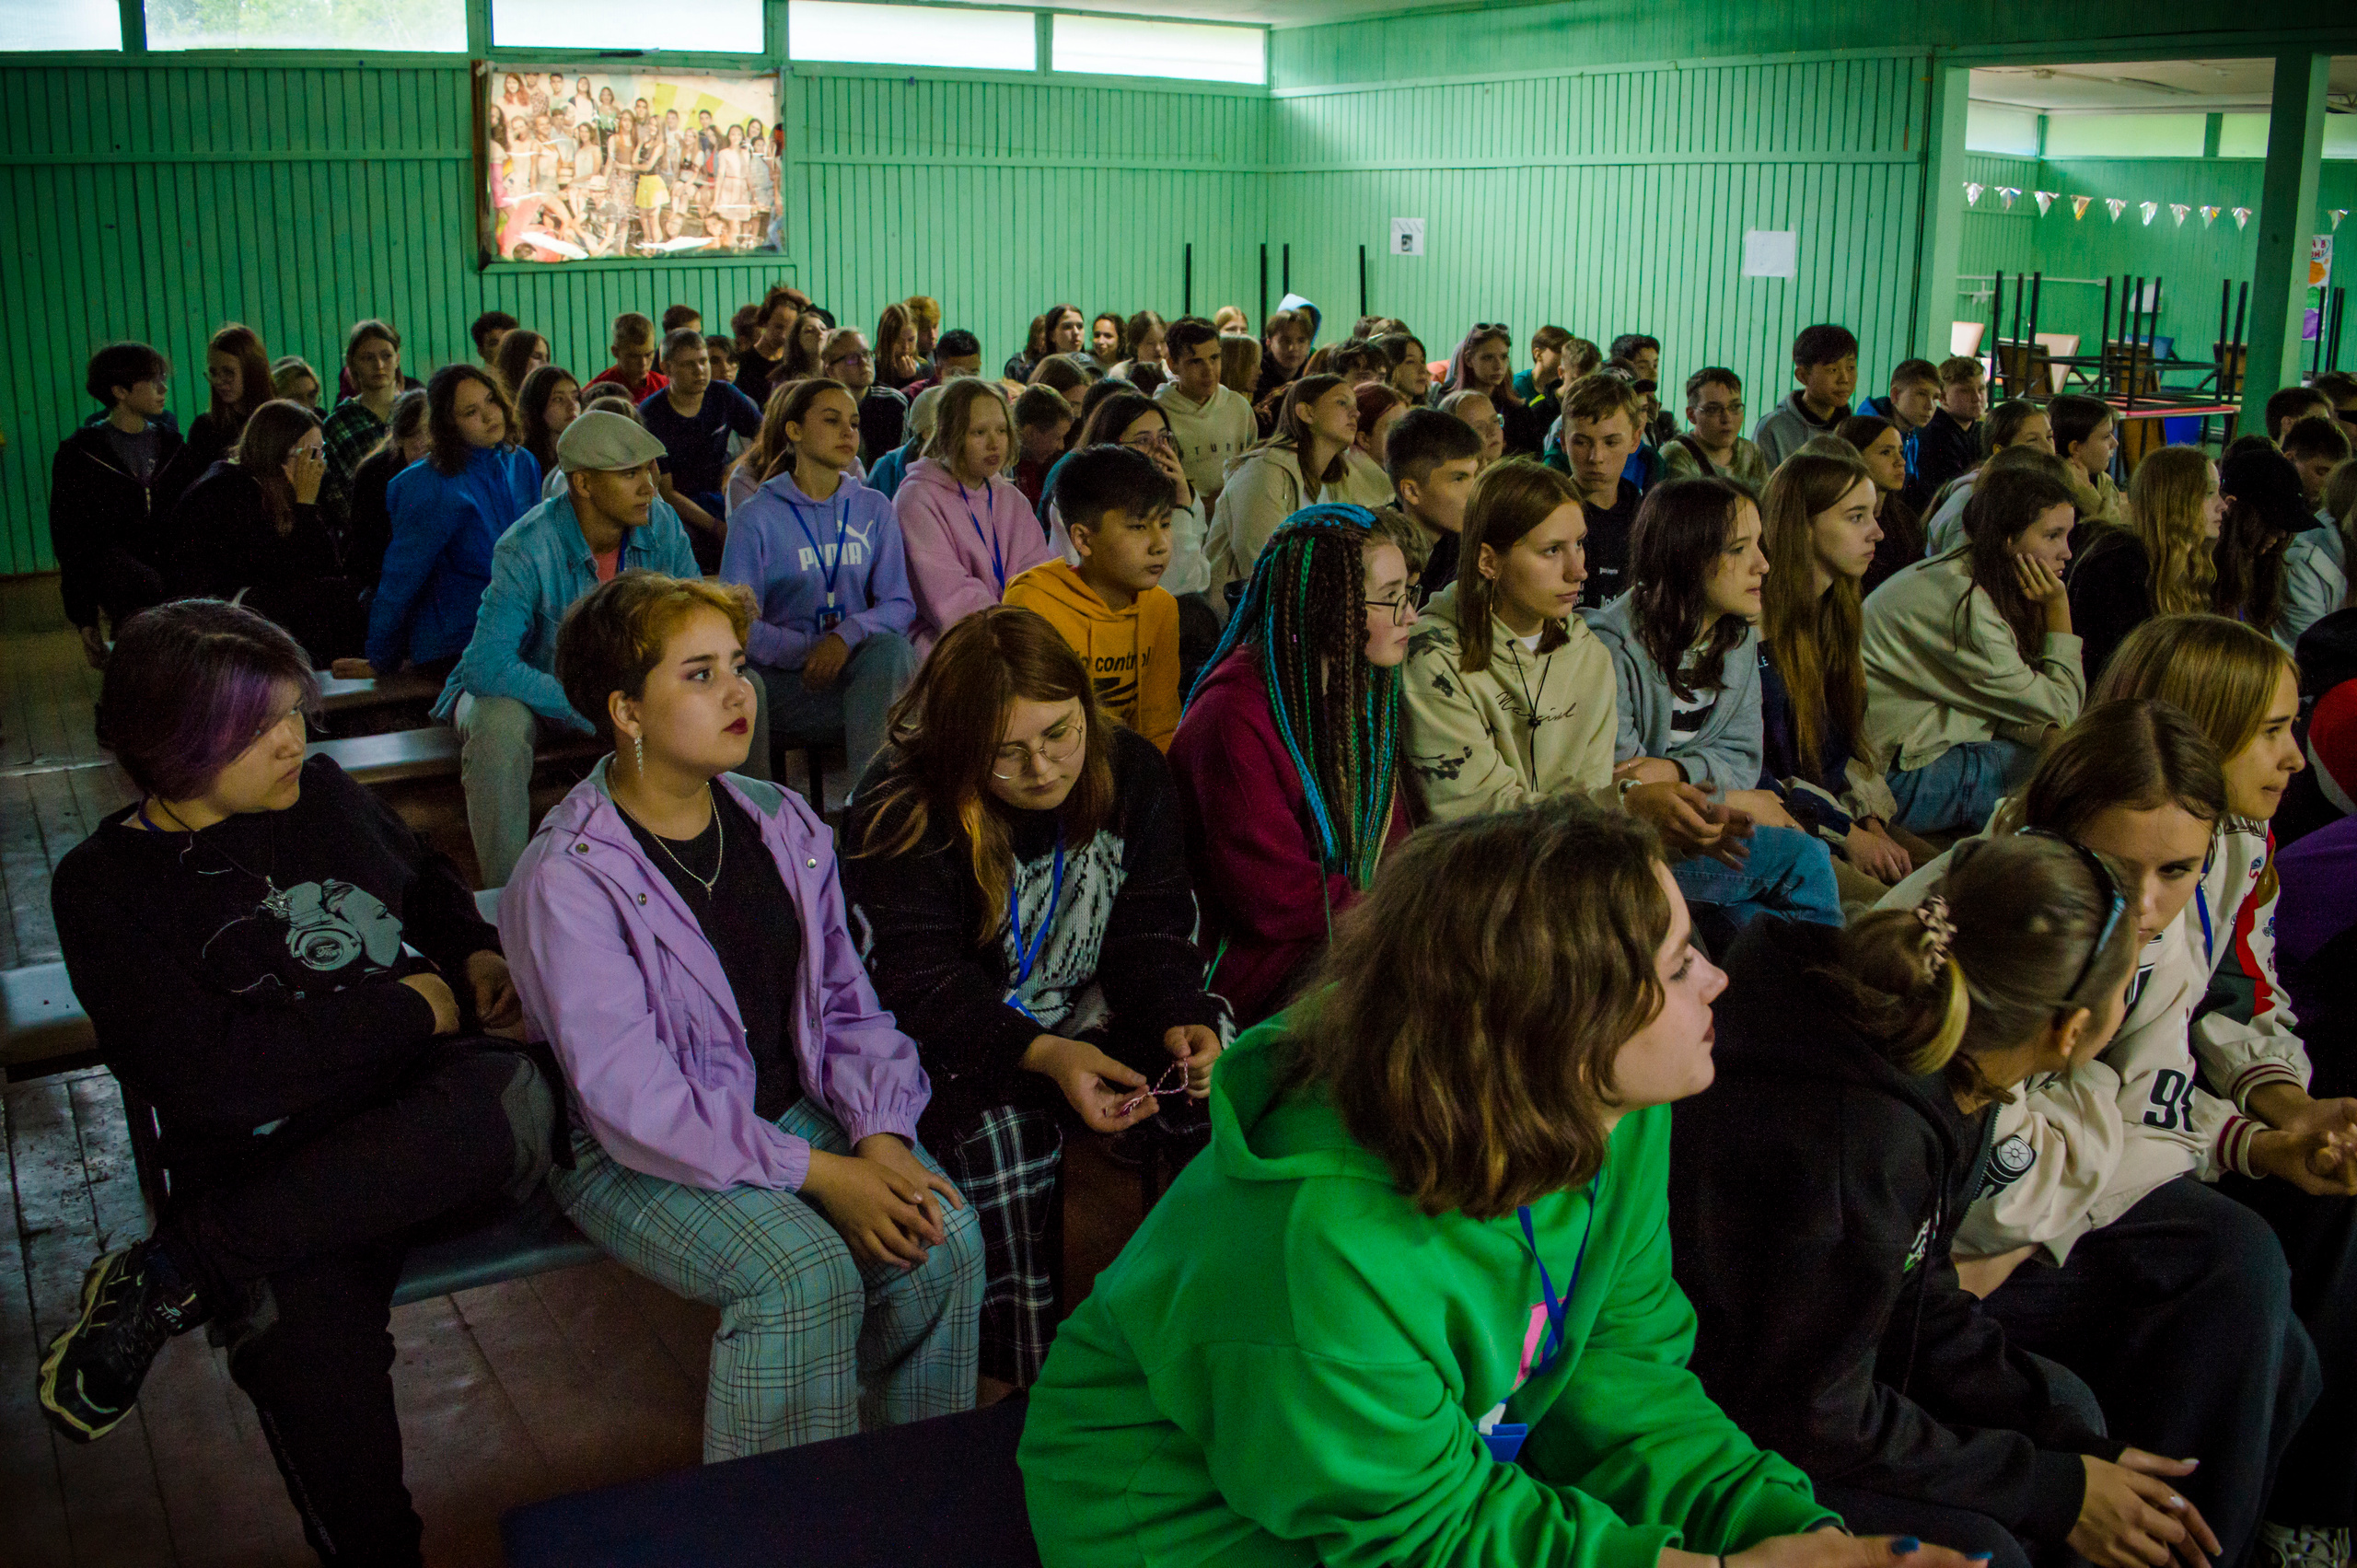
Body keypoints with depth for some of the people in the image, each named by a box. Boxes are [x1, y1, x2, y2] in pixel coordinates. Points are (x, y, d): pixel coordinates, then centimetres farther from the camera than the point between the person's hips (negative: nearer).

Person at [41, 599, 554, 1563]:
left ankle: (171, 1273, -20)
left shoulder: (321, 791, 16)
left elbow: (428, 880, 36)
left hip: (429, 1123, 3)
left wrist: (477, 954, 14)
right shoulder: (105, 886, 2)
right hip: (268, 1166, -3)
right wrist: (410, 1010, -7)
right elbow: (202, 1073, -10)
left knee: (512, 1100, -34)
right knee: (307, 1345, -33)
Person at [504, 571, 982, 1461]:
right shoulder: (566, 879, -17)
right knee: (806, 1271, -29)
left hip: (797, 1112, 6)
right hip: (638, 1156, -5)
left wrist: (880, 1137, -10)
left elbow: (846, 1002, 7)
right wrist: (819, 1174, -23)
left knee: (943, 1236, -17)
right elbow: (633, 1103, -21)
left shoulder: (780, 823, 4)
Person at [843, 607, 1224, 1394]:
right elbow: (921, 983, -23)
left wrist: (1182, 1021, -26)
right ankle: (1011, 1382, -19)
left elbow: (1151, 930, -3)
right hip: (953, 1035, -4)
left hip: (1090, 1012, 4)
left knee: (1220, 1074, -19)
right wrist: (1046, 1055, -39)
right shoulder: (904, 809, -19)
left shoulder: (1130, 771, -6)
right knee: (998, 1130, -34)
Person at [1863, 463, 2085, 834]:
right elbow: (2060, 710, -13)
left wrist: (2049, 733, -11)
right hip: (1901, 781, -10)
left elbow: (2000, 707, 8)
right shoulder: (1965, 605, -22)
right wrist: (2059, 609, -9)